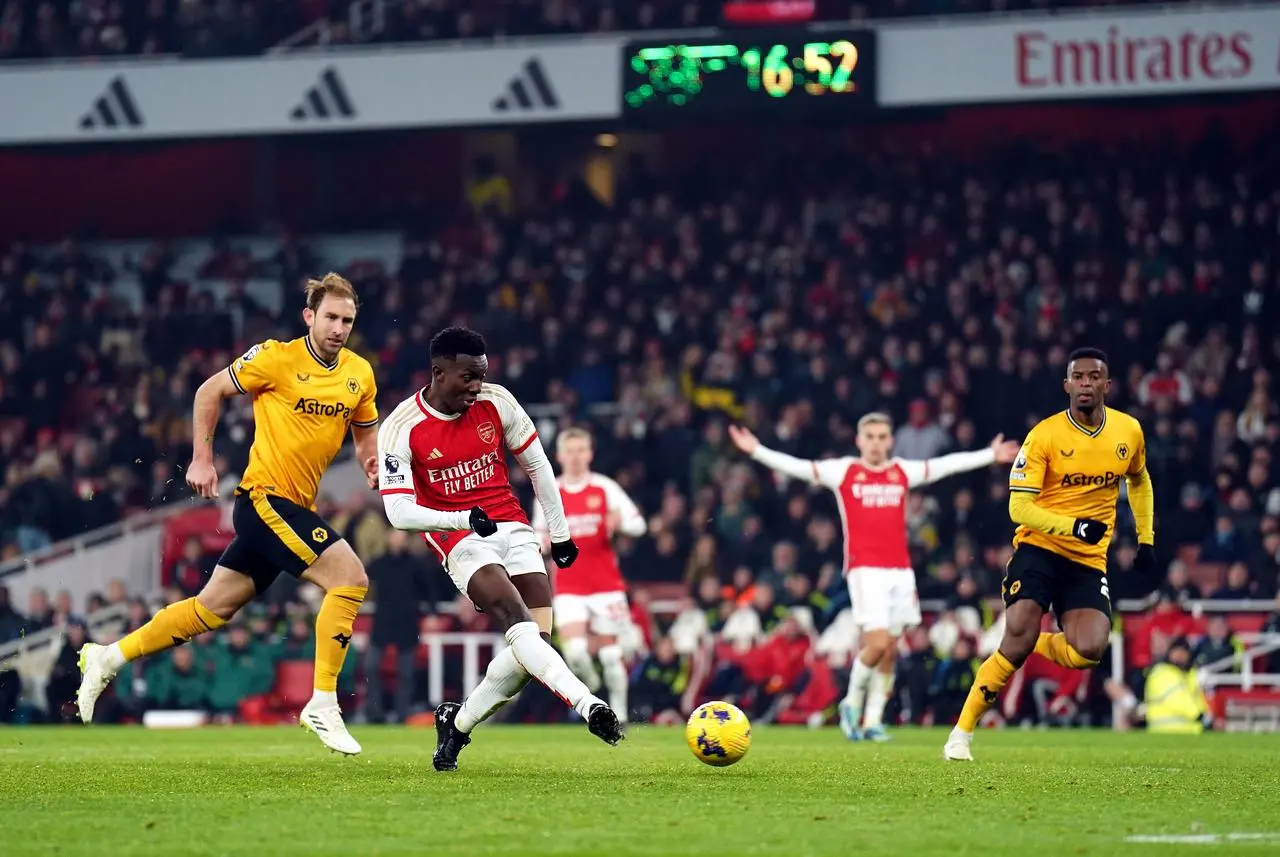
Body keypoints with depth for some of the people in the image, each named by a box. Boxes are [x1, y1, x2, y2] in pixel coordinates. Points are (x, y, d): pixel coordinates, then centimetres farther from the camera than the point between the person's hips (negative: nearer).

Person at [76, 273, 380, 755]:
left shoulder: (360, 373, 7)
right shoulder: (277, 358, -10)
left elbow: (365, 429, 23)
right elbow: (210, 391, 1)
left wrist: (371, 460, 0)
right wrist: (202, 459, -3)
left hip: (294, 507, 7)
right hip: (264, 496, -7)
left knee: (214, 607, 12)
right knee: (350, 576, -19)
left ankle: (107, 658, 24)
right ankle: (323, 705, -13)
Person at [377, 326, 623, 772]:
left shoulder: (496, 402, -3)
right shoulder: (401, 428, -12)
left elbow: (536, 464, 11)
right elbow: (399, 512, -14)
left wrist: (560, 533, 15)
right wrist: (464, 519, -28)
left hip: (513, 528, 4)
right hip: (460, 538, -4)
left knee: (534, 644, -9)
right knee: (519, 622, -28)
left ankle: (457, 723, 9)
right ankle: (588, 705, -42)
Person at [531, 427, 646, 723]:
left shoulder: (605, 488, 0)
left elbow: (639, 524, -1)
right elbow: (540, 534, 17)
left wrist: (620, 520, -23)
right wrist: (541, 543, -7)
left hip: (606, 584, 0)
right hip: (569, 586, 0)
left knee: (609, 652, 2)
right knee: (574, 650, -17)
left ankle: (619, 710, 18)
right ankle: (588, 681, 16)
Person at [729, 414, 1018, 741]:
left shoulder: (904, 472, 12)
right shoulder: (843, 471, 3)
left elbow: (949, 464, 19)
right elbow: (797, 467, -1)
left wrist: (991, 455, 21)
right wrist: (757, 451, -10)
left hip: (900, 571, 4)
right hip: (865, 569, -4)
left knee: (890, 651, 3)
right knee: (877, 644, -15)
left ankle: (873, 720, 11)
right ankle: (852, 702, 9)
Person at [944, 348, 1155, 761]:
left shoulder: (1129, 432, 3)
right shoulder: (1045, 436, -11)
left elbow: (1139, 481, 24)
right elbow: (1018, 507, -14)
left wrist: (1146, 538, 18)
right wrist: (1074, 526, -27)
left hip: (1089, 561, 3)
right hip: (1039, 547, -3)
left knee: (1089, 650, -19)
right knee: (1018, 638, -20)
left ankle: (1034, 647, 15)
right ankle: (962, 732, -5)